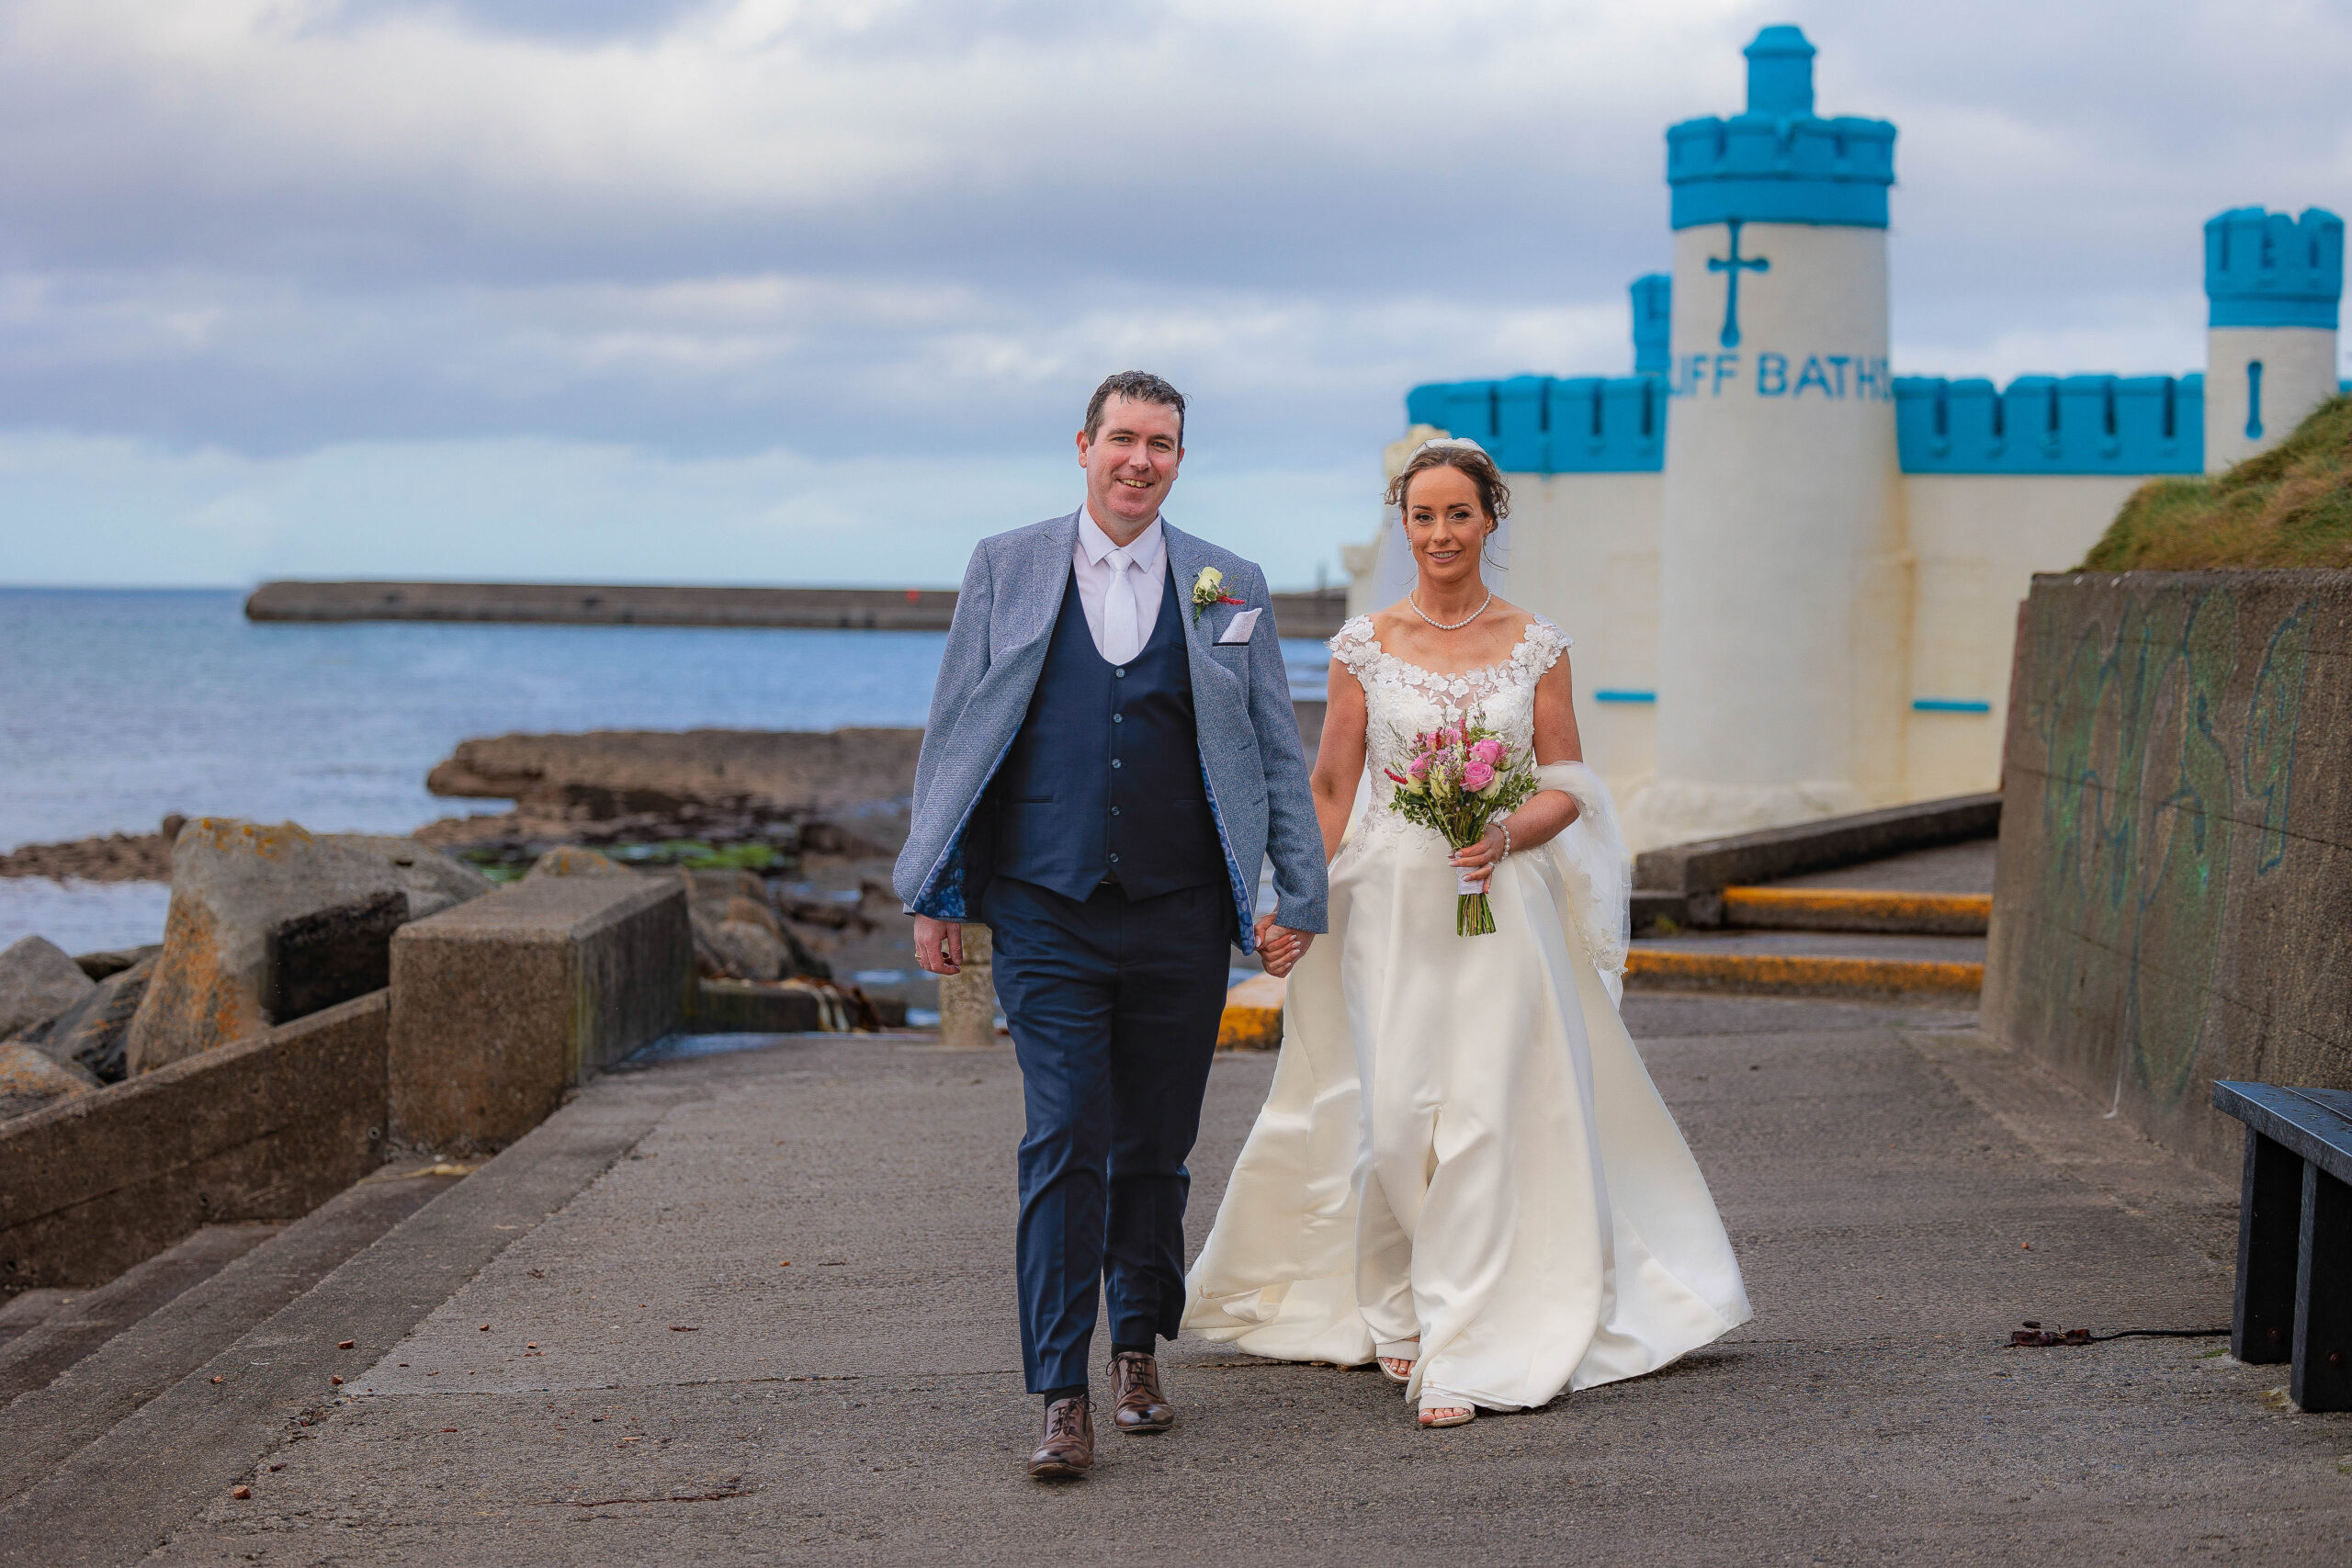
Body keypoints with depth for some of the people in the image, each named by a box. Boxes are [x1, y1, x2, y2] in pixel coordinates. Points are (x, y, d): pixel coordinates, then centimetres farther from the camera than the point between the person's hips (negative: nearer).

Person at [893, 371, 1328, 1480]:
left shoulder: (1230, 589, 7)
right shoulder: (1005, 570, 5)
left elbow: (1277, 754, 10)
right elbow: (952, 735, 6)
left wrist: (1299, 894, 4)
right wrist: (934, 892, 2)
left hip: (1181, 917, 2)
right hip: (1045, 912, -2)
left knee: (1155, 1147, 10)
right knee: (1063, 1146, -8)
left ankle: (1139, 1346, 30)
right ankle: (1062, 1398, -6)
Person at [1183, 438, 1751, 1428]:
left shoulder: (1536, 645, 4)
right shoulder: (1365, 645, 3)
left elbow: (1566, 788, 5)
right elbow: (1330, 790, 5)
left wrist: (1508, 836, -15)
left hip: (1502, 909, 0)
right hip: (1390, 907, 0)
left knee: (1481, 1123, -7)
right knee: (1393, 1119, 1)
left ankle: (1460, 1358, -4)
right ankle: (1393, 1310, 26)